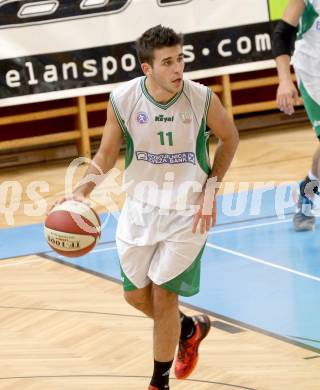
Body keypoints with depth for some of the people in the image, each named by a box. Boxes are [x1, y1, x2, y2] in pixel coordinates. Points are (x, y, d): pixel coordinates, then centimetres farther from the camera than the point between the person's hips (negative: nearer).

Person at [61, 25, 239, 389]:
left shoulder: (202, 98, -18)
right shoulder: (122, 100, -15)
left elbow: (229, 138, 2)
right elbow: (106, 155, 0)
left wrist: (211, 186, -7)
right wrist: (82, 189, -16)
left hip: (188, 210, -3)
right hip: (141, 206, 3)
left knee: (162, 294, -5)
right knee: (136, 295, 12)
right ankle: (189, 329, 43)